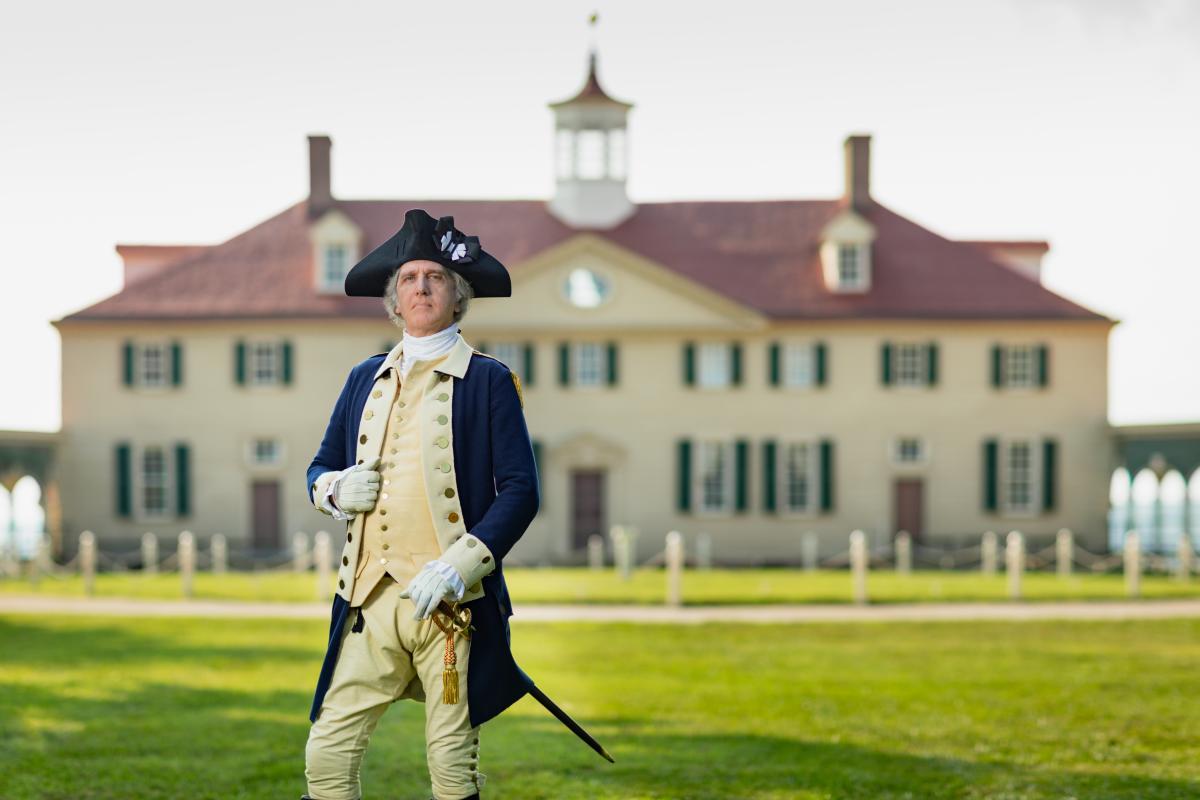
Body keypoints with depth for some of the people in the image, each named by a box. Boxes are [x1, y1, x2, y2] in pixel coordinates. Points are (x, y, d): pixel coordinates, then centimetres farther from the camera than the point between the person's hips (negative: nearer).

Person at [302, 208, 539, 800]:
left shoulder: (488, 380, 2)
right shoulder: (365, 378, 17)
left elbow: (520, 491, -4)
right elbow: (320, 467, 24)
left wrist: (459, 564, -16)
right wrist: (336, 490, -1)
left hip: (452, 603, -4)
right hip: (370, 598, 4)